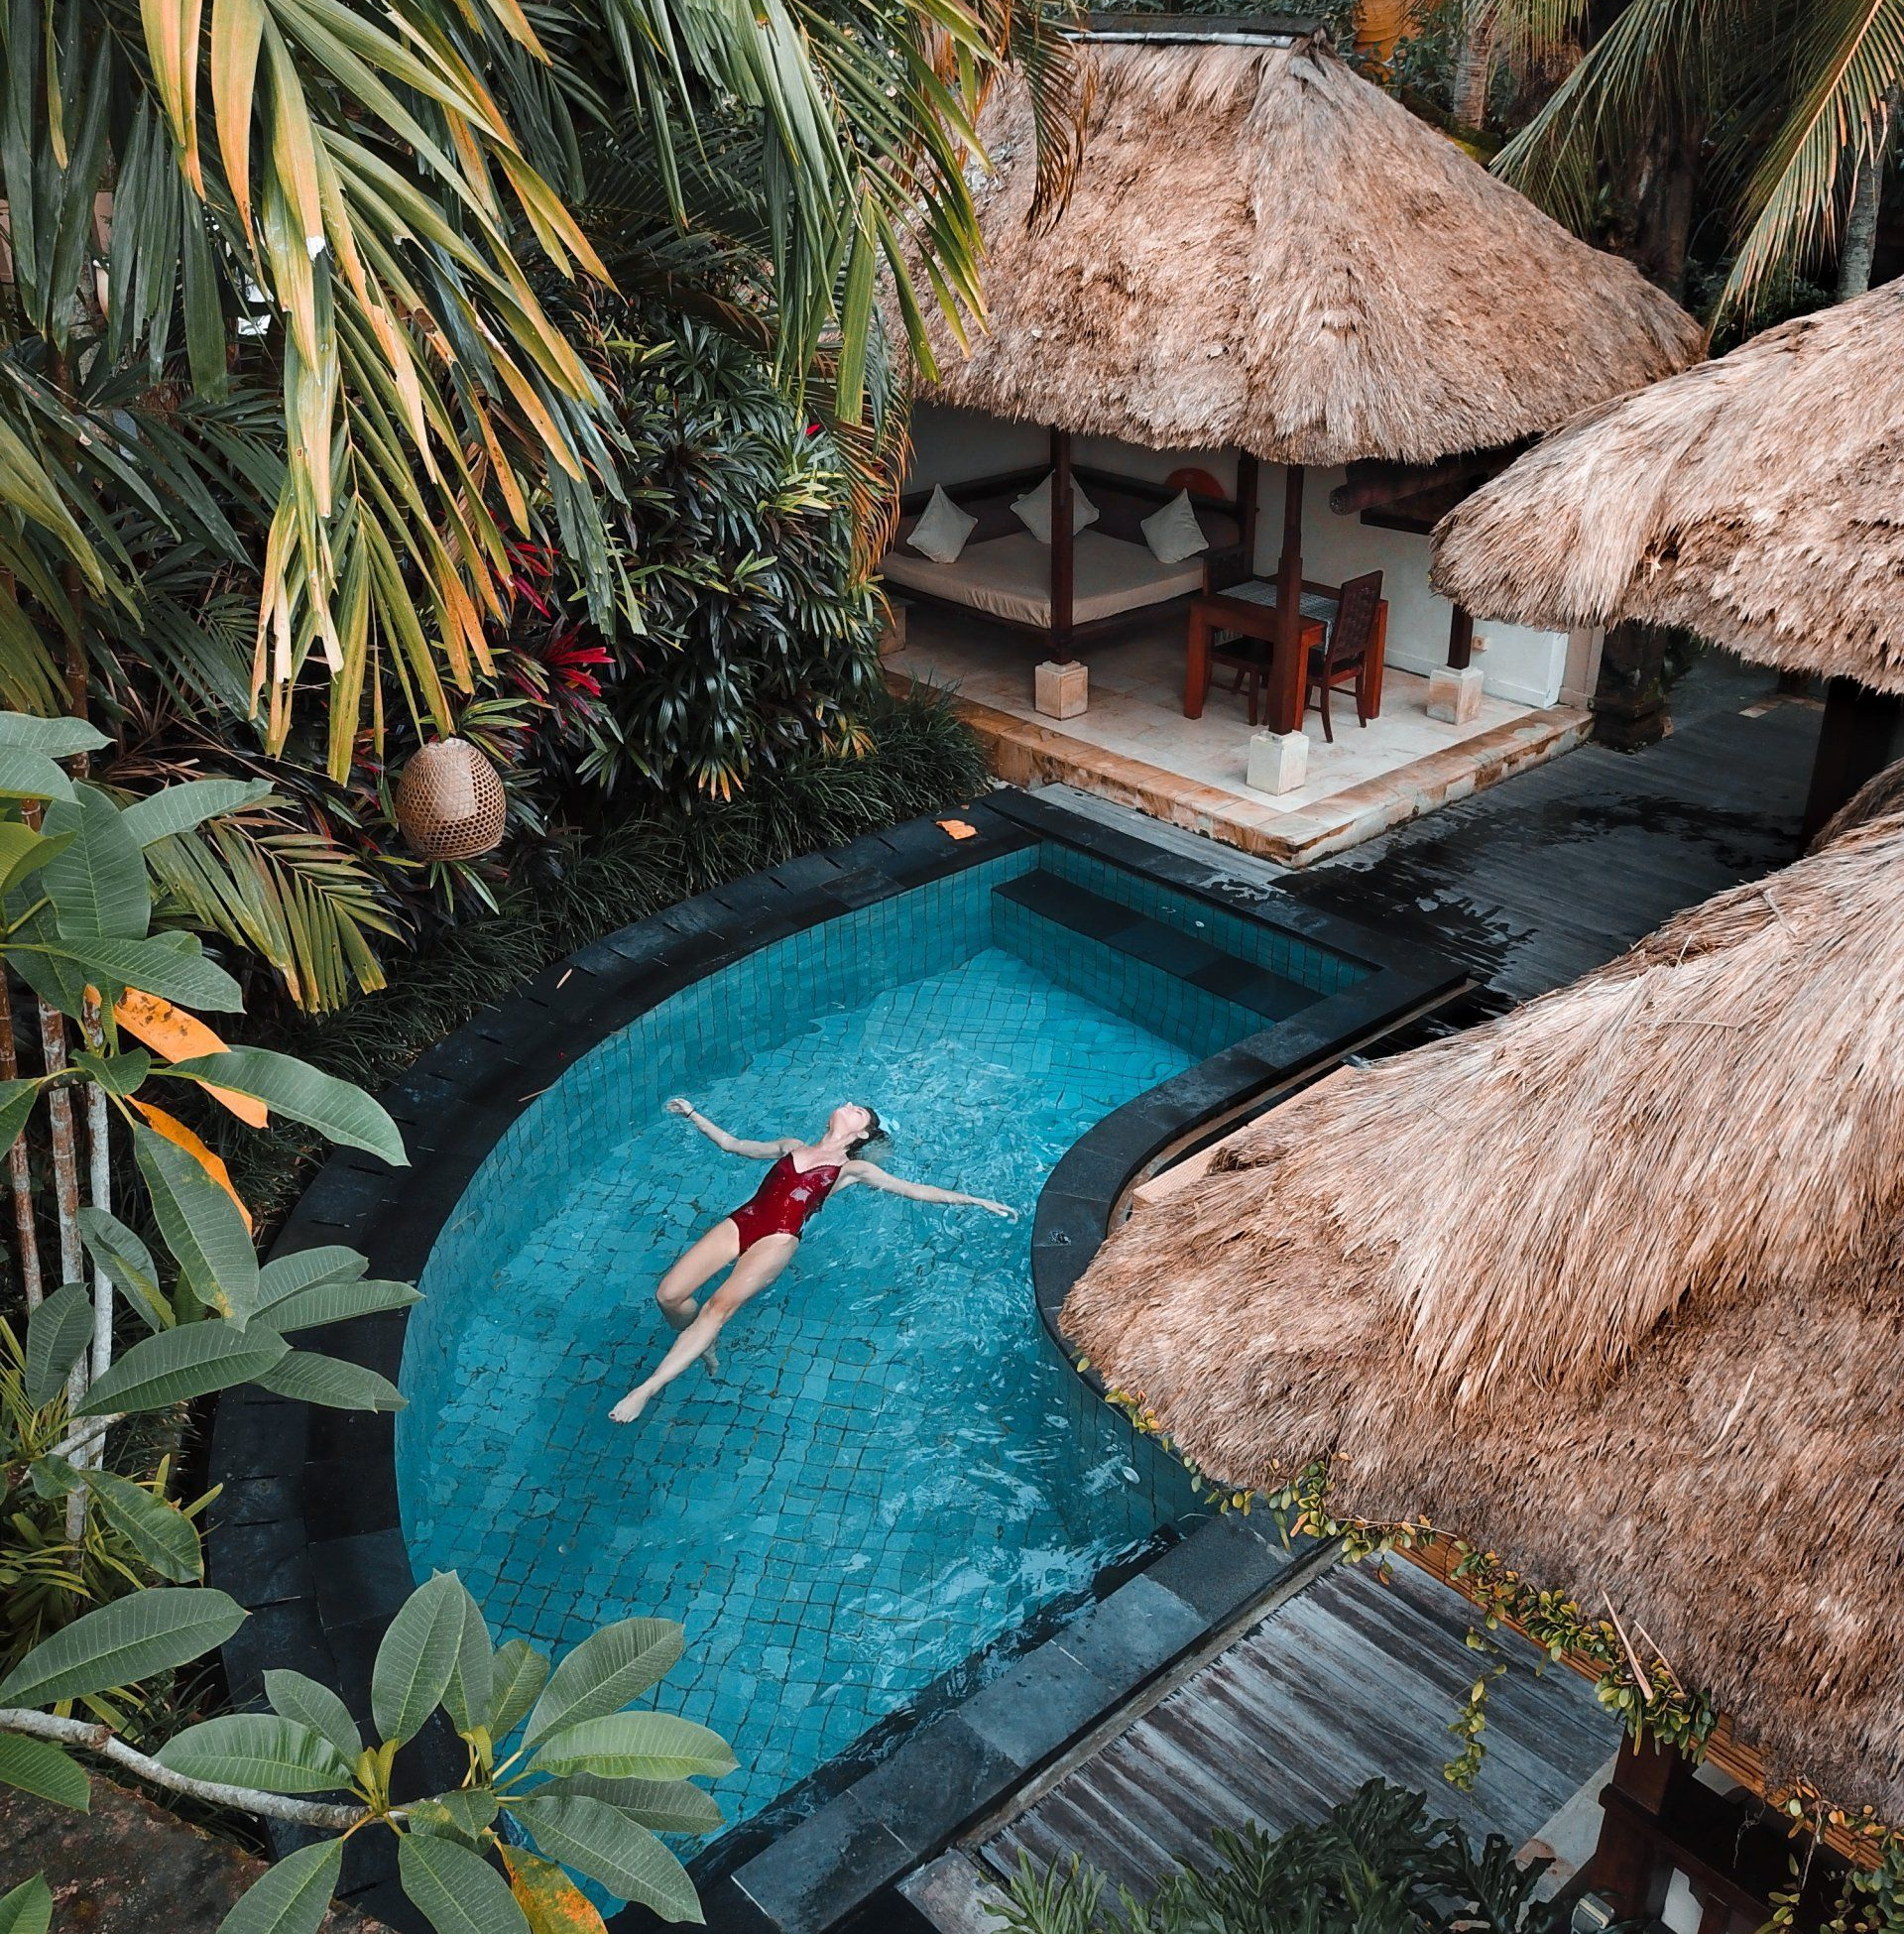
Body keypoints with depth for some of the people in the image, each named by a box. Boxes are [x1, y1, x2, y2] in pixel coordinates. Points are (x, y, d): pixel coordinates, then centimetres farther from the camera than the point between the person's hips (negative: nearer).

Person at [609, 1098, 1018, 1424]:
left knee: (721, 1304, -29)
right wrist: (694, 1115, 34)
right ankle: (700, 1347, 15)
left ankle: (646, 1389, -32)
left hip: (779, 1237, -4)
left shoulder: (852, 1169, 16)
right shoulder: (791, 1146, 27)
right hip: (740, 1221, 4)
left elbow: (916, 1190, 14)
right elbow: (733, 1144, 35)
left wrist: (975, 1201, 10)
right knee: (669, 1294, -15)